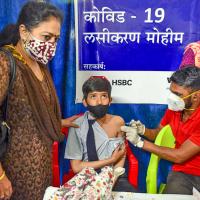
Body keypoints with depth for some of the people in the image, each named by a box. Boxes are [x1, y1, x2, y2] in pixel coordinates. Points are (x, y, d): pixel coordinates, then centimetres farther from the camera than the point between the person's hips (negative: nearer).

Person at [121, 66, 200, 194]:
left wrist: (140, 142, -19)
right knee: (173, 194, -19)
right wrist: (142, 129, -9)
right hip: (182, 171, 4)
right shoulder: (174, 108, -3)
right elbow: (157, 134, 13)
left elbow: (179, 156, -21)